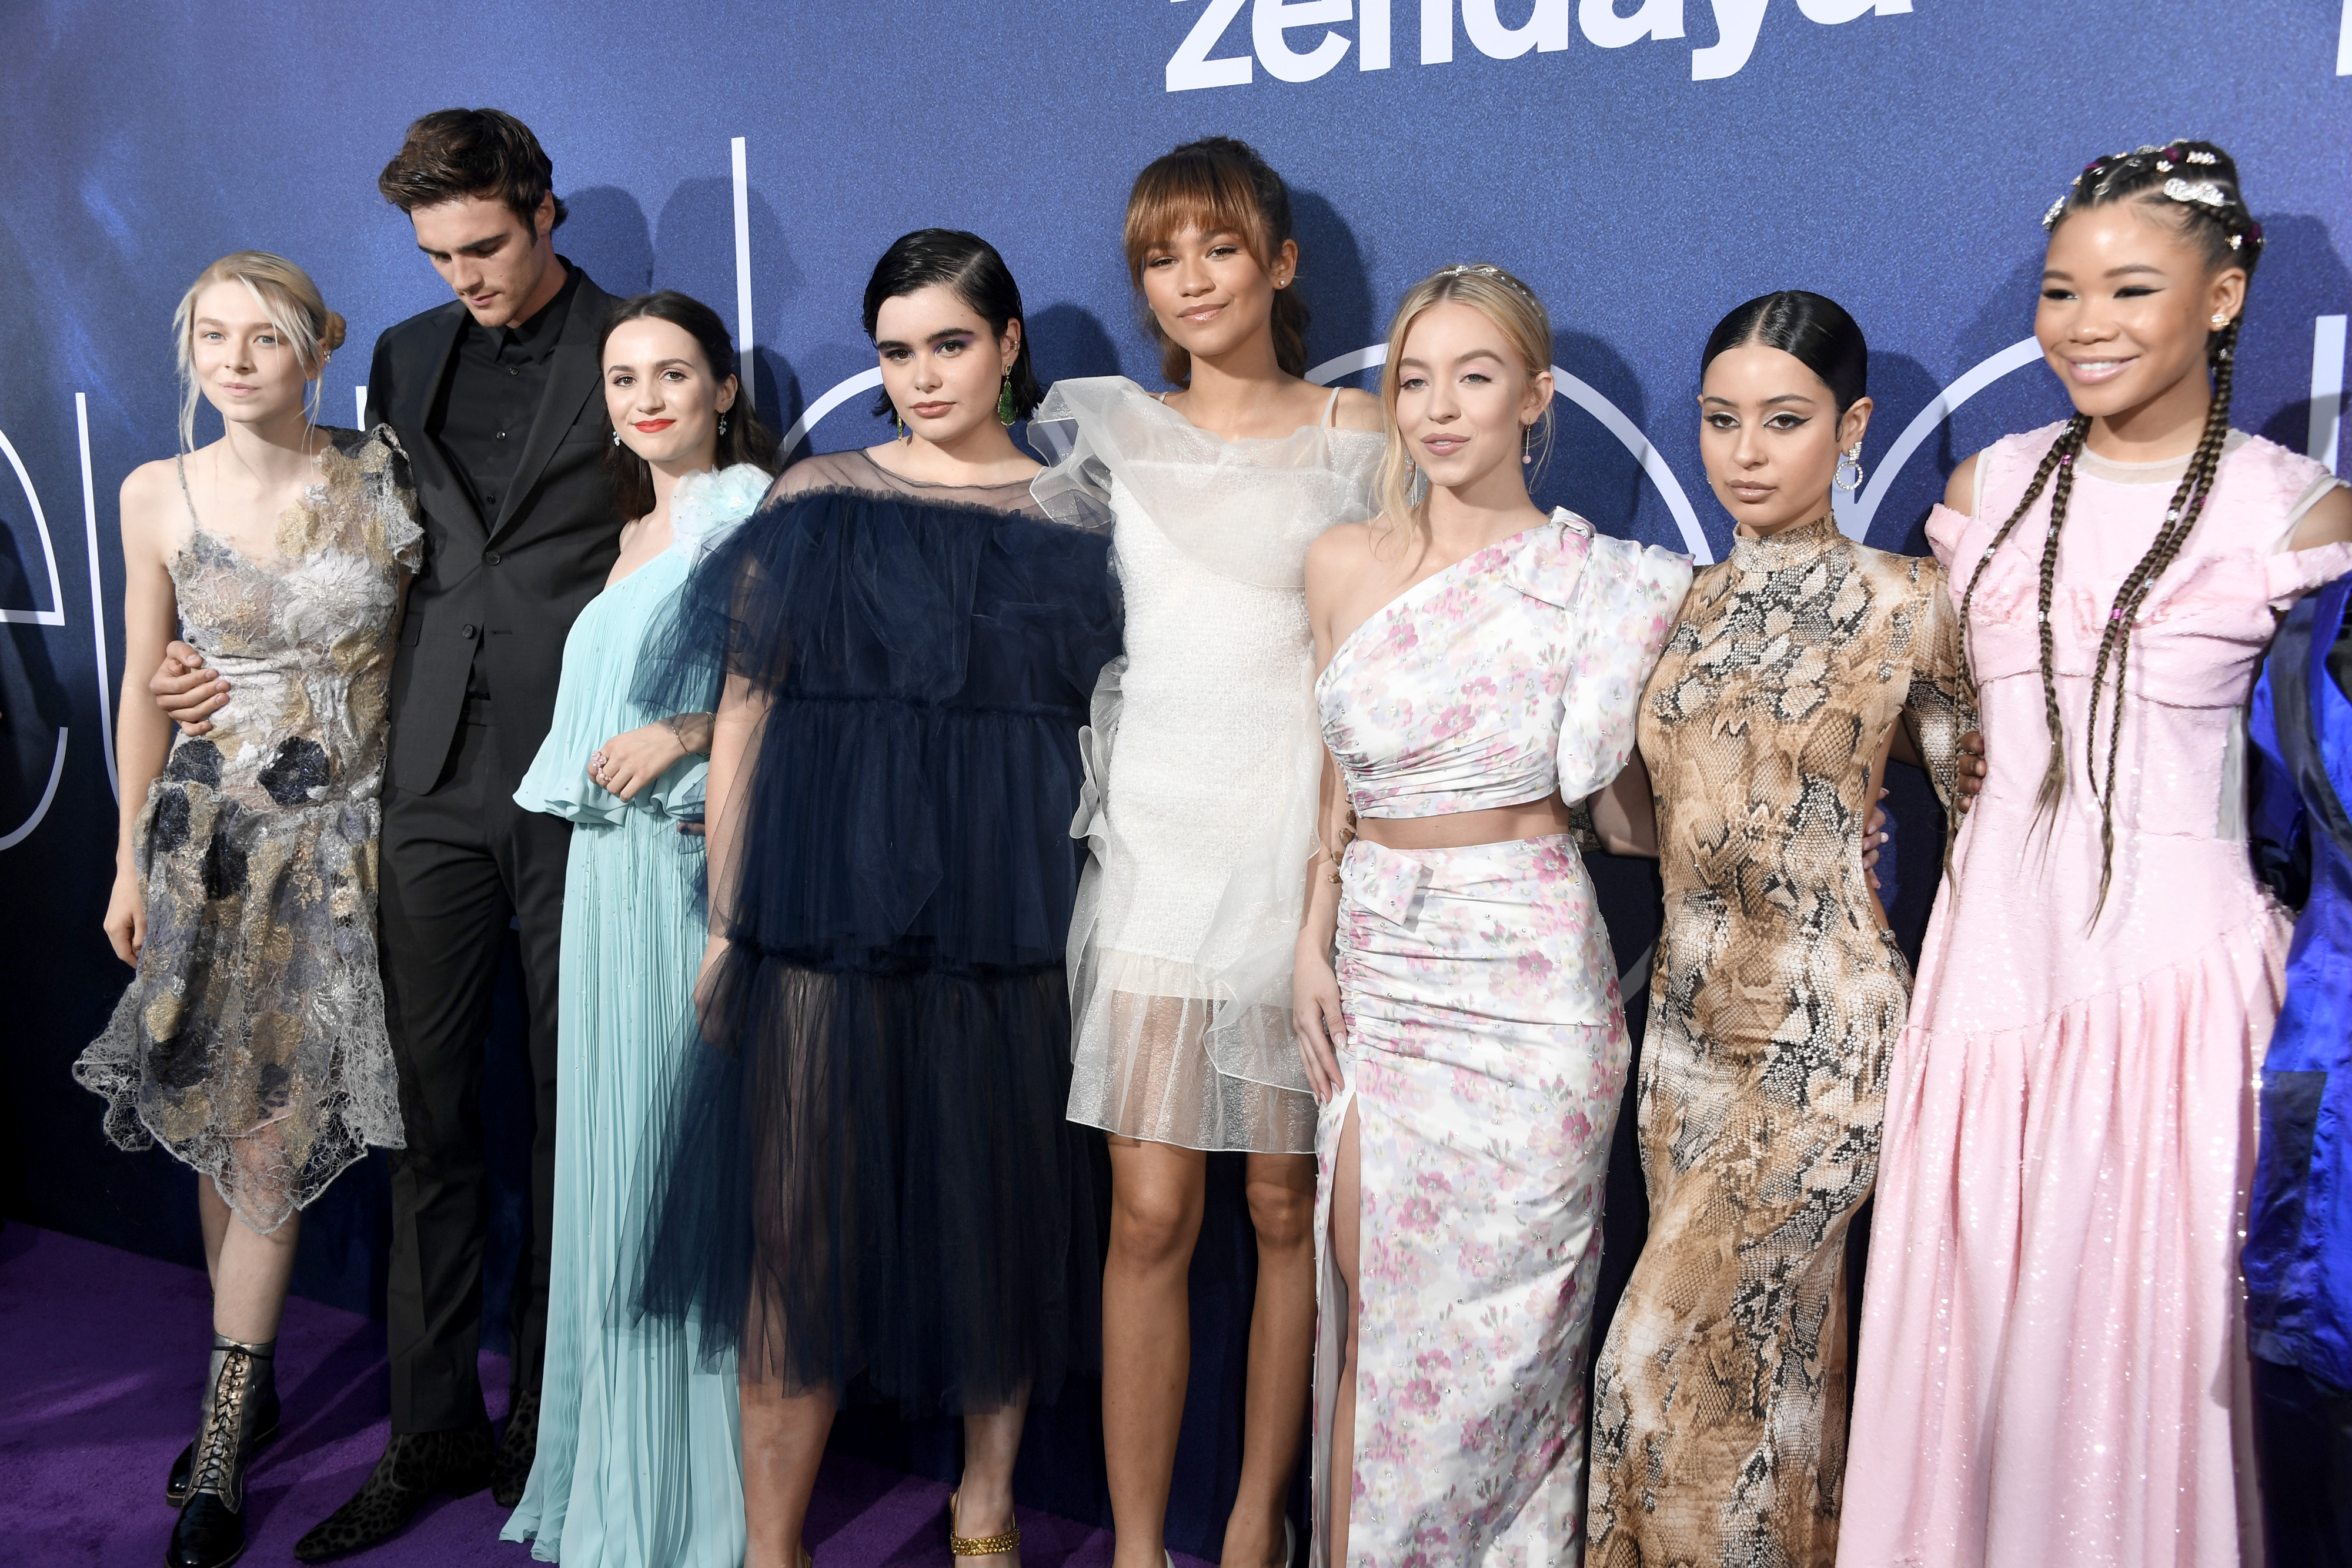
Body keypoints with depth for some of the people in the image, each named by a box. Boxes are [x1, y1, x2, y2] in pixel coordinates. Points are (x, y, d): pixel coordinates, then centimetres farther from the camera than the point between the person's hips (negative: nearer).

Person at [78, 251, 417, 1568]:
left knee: (277, 1136, -1)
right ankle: (254, 1386, 27)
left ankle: (226, 1436, 11)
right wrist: (130, 861, 8)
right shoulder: (160, 494, 0)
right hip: (208, 835, 2)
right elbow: (147, 688, 6)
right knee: (220, 1127, 9)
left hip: (345, 840, -2)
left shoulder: (386, 480, -5)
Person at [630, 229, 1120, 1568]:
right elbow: (744, 711, 3)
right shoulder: (819, 499, 5)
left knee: (1002, 1211, 10)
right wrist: (728, 921, -1)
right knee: (801, 1219, 1)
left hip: (1011, 927, 1)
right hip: (828, 917, -1)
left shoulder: (1073, 516, 7)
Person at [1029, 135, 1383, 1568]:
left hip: (1302, 841, -1)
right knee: (1151, 1213, -1)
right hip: (1156, 839, 1)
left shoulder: (1361, 436, 6)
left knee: (1290, 1204, 6)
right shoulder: (1111, 430, 11)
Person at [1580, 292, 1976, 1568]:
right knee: (1774, 1350, 15)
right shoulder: (1684, 606, 7)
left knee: (1676, 1353, -3)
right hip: (1690, 1015, 5)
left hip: (1821, 1030, -5)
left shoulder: (1902, 601, -7)